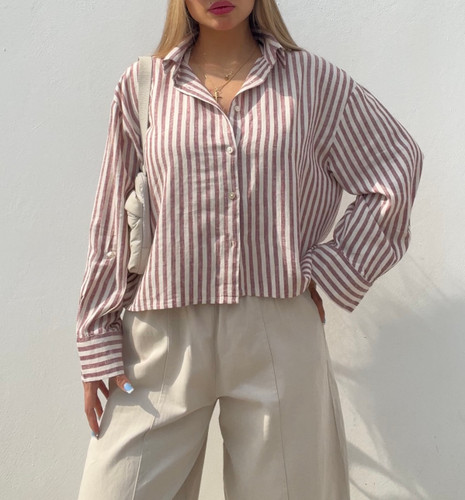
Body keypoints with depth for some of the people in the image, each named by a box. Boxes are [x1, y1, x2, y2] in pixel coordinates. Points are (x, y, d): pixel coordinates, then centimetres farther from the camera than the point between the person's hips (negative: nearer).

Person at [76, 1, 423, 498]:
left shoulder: (311, 79, 6)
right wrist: (98, 343, 5)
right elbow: (112, 220, 7)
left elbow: (395, 170, 10)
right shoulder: (141, 85, 7)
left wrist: (327, 270, 2)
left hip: (278, 331, 0)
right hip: (164, 334, 1)